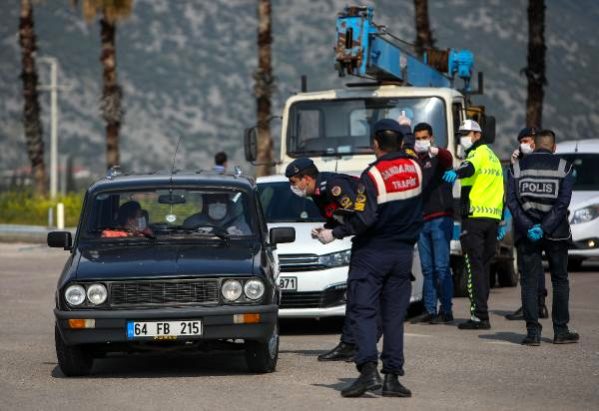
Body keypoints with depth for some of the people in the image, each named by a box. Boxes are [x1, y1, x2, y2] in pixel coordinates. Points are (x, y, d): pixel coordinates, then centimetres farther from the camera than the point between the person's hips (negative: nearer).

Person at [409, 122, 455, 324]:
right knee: (427, 268, 7)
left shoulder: (439, 157, -1)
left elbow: (448, 157, -27)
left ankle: (446, 311, -9)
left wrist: (435, 151, -47)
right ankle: (430, 310, 9)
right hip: (422, 219, 6)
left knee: (441, 267, -9)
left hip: (440, 218, -6)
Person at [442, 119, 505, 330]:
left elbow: (471, 167, -30)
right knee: (484, 266, 14)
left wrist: (457, 173, -51)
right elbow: (502, 191, 26)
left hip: (474, 217, -9)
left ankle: (479, 316, -15)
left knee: (474, 267, -9)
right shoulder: (493, 157, 23)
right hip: (493, 218, 9)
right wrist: (502, 221, 28)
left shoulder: (478, 153, -5)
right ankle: (481, 311, 18)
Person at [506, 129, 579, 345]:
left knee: (530, 282, 2)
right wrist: (544, 228, -13)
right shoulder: (564, 167, 0)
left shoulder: (517, 167, 4)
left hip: (527, 234, 1)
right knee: (560, 281, 10)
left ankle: (533, 332, -5)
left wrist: (529, 228, -12)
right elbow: (563, 202, -11)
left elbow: (511, 201, -6)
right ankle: (561, 331, 10)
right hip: (556, 232, -1)